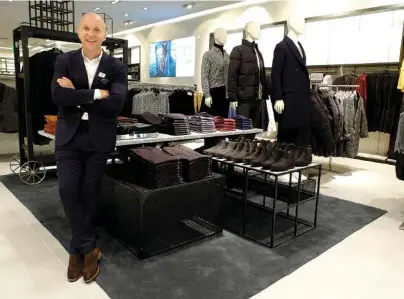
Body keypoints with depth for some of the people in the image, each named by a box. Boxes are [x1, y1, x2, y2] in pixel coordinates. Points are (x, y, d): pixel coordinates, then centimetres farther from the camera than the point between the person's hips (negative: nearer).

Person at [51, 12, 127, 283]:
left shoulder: (116, 67, 0)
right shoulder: (64, 61, 4)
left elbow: (116, 103, -16)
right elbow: (58, 96, -13)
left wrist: (77, 95, -14)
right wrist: (95, 94, -17)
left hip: (99, 140, -1)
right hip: (69, 138, 1)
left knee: (89, 194, 8)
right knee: (68, 190, -6)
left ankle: (79, 249, 27)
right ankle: (89, 248, 13)